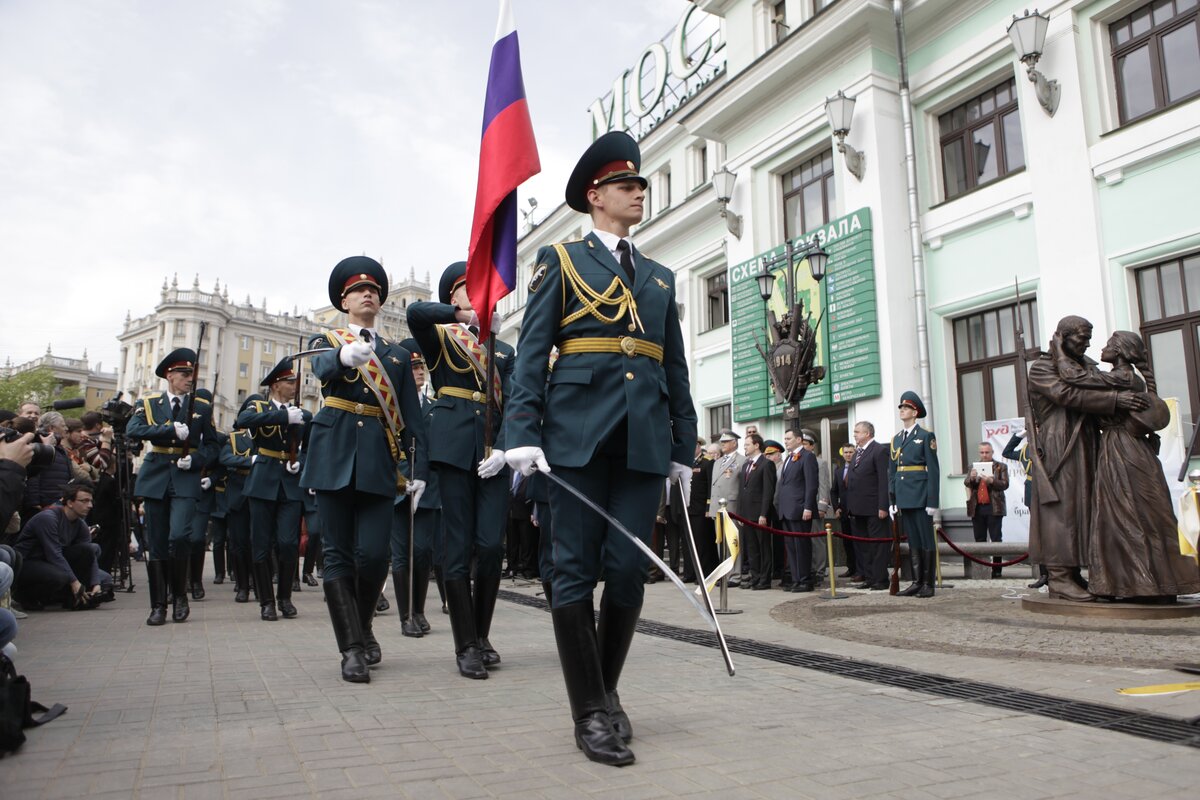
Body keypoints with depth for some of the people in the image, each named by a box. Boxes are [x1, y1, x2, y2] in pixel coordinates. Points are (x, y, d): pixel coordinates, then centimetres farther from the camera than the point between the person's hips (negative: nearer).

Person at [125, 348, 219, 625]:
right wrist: (172, 430, -19)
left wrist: (194, 460, -10)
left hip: (186, 480, -1)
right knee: (157, 545, 4)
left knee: (179, 536, -18)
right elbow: (132, 430, -10)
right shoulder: (149, 403, 8)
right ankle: (158, 605, 13)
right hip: (156, 478, 1)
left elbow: (212, 446, 9)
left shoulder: (202, 405, 9)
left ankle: (180, 595, 3)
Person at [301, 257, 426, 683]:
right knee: (338, 554, -2)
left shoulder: (398, 354, 17)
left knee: (374, 554, -5)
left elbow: (411, 416, 11)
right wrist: (346, 354, -38)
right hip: (334, 455, -1)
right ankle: (352, 648, 2)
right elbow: (323, 367, -13)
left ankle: (362, 626, 21)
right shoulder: (325, 341, 13)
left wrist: (418, 468, 0)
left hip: (378, 460, 1)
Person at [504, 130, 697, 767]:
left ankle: (607, 691, 23)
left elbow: (676, 368, 20)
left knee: (629, 571, 4)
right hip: (578, 434, -4)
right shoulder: (560, 260, 10)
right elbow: (531, 351, 0)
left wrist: (684, 446, 14)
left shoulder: (660, 277, 23)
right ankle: (590, 711, 9)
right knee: (575, 570, -1)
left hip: (644, 441, 4)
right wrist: (523, 431, -12)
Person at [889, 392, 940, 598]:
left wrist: (932, 502, -12)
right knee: (912, 541, 9)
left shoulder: (926, 436, -1)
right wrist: (892, 500, 10)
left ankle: (928, 583, 5)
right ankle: (917, 581, 14)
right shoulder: (896, 439, 15)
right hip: (904, 499, 6)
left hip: (920, 497, -5)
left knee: (926, 541, 0)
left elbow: (933, 470, -6)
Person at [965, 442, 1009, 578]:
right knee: (980, 540, 6)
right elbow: (966, 483, 5)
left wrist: (991, 481, -21)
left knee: (996, 539, -2)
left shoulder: (1001, 467, 5)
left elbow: (1005, 485, -4)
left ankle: (996, 570, 1)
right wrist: (971, 478, -16)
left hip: (993, 508, -3)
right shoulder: (974, 466, 14)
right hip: (977, 508, 3)